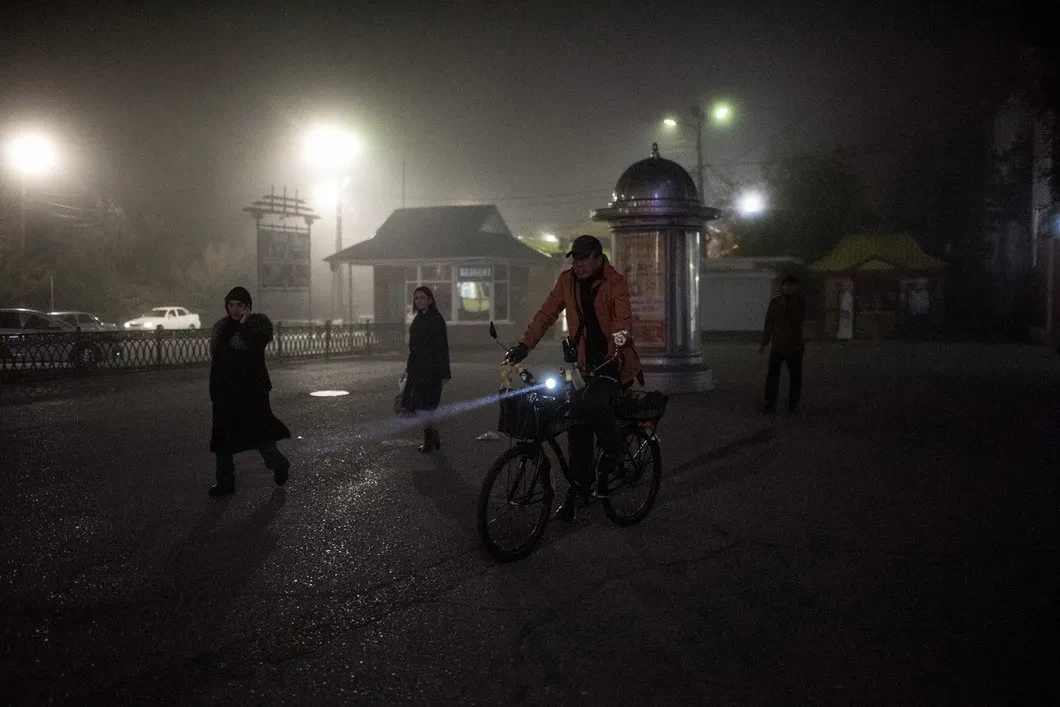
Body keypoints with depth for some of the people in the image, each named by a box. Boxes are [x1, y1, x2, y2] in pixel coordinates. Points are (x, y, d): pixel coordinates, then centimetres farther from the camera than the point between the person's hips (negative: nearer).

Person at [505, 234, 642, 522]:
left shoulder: (615, 282, -12)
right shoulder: (567, 280, 2)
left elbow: (623, 319, -25)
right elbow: (547, 313, 1)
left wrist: (616, 344, -44)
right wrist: (524, 345, -10)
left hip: (615, 361, -5)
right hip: (587, 362, 5)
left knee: (593, 402, -30)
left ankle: (614, 447, 1)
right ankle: (579, 490, 14)